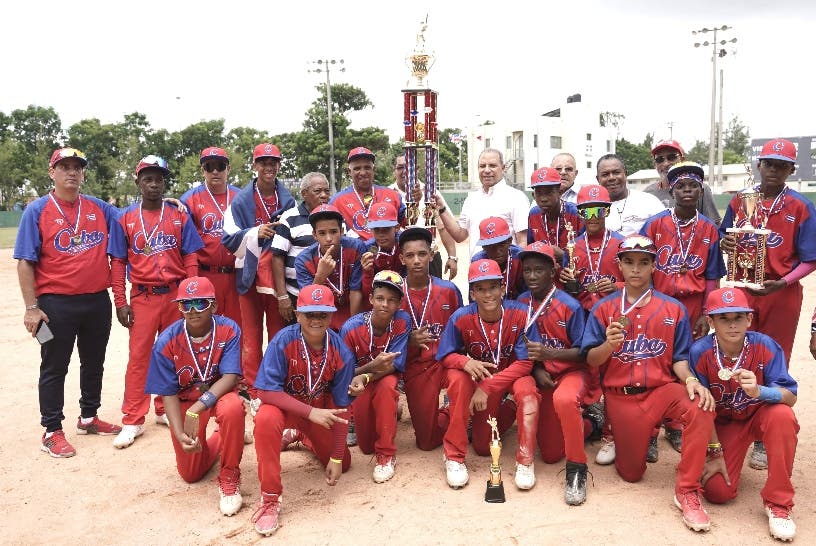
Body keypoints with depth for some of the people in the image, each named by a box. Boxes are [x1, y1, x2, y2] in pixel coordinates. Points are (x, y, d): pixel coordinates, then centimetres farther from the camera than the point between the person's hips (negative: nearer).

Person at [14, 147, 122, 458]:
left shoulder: (99, 208, 6)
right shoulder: (37, 211, -5)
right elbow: (26, 262, -7)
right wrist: (31, 308, -12)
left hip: (98, 301, 5)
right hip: (56, 305, -4)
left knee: (94, 363, 16)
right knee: (54, 368, 7)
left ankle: (89, 418, 34)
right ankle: (52, 432, 18)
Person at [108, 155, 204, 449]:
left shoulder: (180, 216, 5)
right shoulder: (125, 219, 4)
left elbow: (191, 259, 3)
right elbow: (118, 263, 3)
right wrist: (120, 301, -3)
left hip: (176, 295, 1)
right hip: (142, 297, -1)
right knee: (138, 357, -1)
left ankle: (166, 410, 24)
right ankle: (133, 421, 7)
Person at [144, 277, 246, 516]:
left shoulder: (228, 330, -22)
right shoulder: (166, 342, -19)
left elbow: (230, 377, -28)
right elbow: (169, 394, -13)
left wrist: (197, 408, -40)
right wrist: (179, 434, -25)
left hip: (219, 393, -2)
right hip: (185, 400, 2)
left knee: (233, 408, -40)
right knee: (191, 474, 7)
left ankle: (229, 478, -16)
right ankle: (219, 440, 42)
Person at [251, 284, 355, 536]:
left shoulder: (341, 352, -21)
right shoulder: (283, 341, -28)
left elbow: (340, 407, -13)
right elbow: (267, 391, -29)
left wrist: (336, 457, -11)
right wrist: (310, 412, -37)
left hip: (321, 408, 3)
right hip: (285, 404, -3)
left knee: (343, 464, 5)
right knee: (265, 419, -36)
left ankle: (300, 436, 36)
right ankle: (269, 498, -19)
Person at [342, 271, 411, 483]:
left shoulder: (402, 322, -18)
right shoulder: (351, 327, -20)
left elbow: (394, 365, -19)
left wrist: (365, 378, -36)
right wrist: (372, 366, -33)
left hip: (387, 380, 0)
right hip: (359, 383, 0)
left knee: (387, 385, -36)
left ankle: (387, 455, -21)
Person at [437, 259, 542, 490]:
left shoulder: (520, 314, -24)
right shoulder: (460, 318, -22)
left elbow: (525, 363, -22)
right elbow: (446, 356, -11)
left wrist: (487, 388, -30)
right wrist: (465, 362, -36)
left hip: (512, 375, 0)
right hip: (478, 377, 1)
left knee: (526, 388, -34)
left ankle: (525, 460, -17)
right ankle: (453, 456, -8)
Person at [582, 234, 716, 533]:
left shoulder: (673, 309, 3)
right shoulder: (603, 308, 1)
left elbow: (679, 357, 4)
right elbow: (591, 360, -2)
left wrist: (690, 379, -18)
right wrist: (609, 345, -23)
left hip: (662, 388, 0)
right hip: (621, 395, 0)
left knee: (702, 407, -33)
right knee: (631, 473, 2)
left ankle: (687, 491, -20)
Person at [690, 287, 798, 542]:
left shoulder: (765, 346, -22)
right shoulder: (700, 352, -23)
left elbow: (791, 396, -25)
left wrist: (759, 391, -47)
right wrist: (715, 452, -11)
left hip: (760, 414, 0)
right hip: (723, 423, 0)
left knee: (782, 415, -36)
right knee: (717, 491, -14)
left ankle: (777, 502, -18)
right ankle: (731, 455, 25)